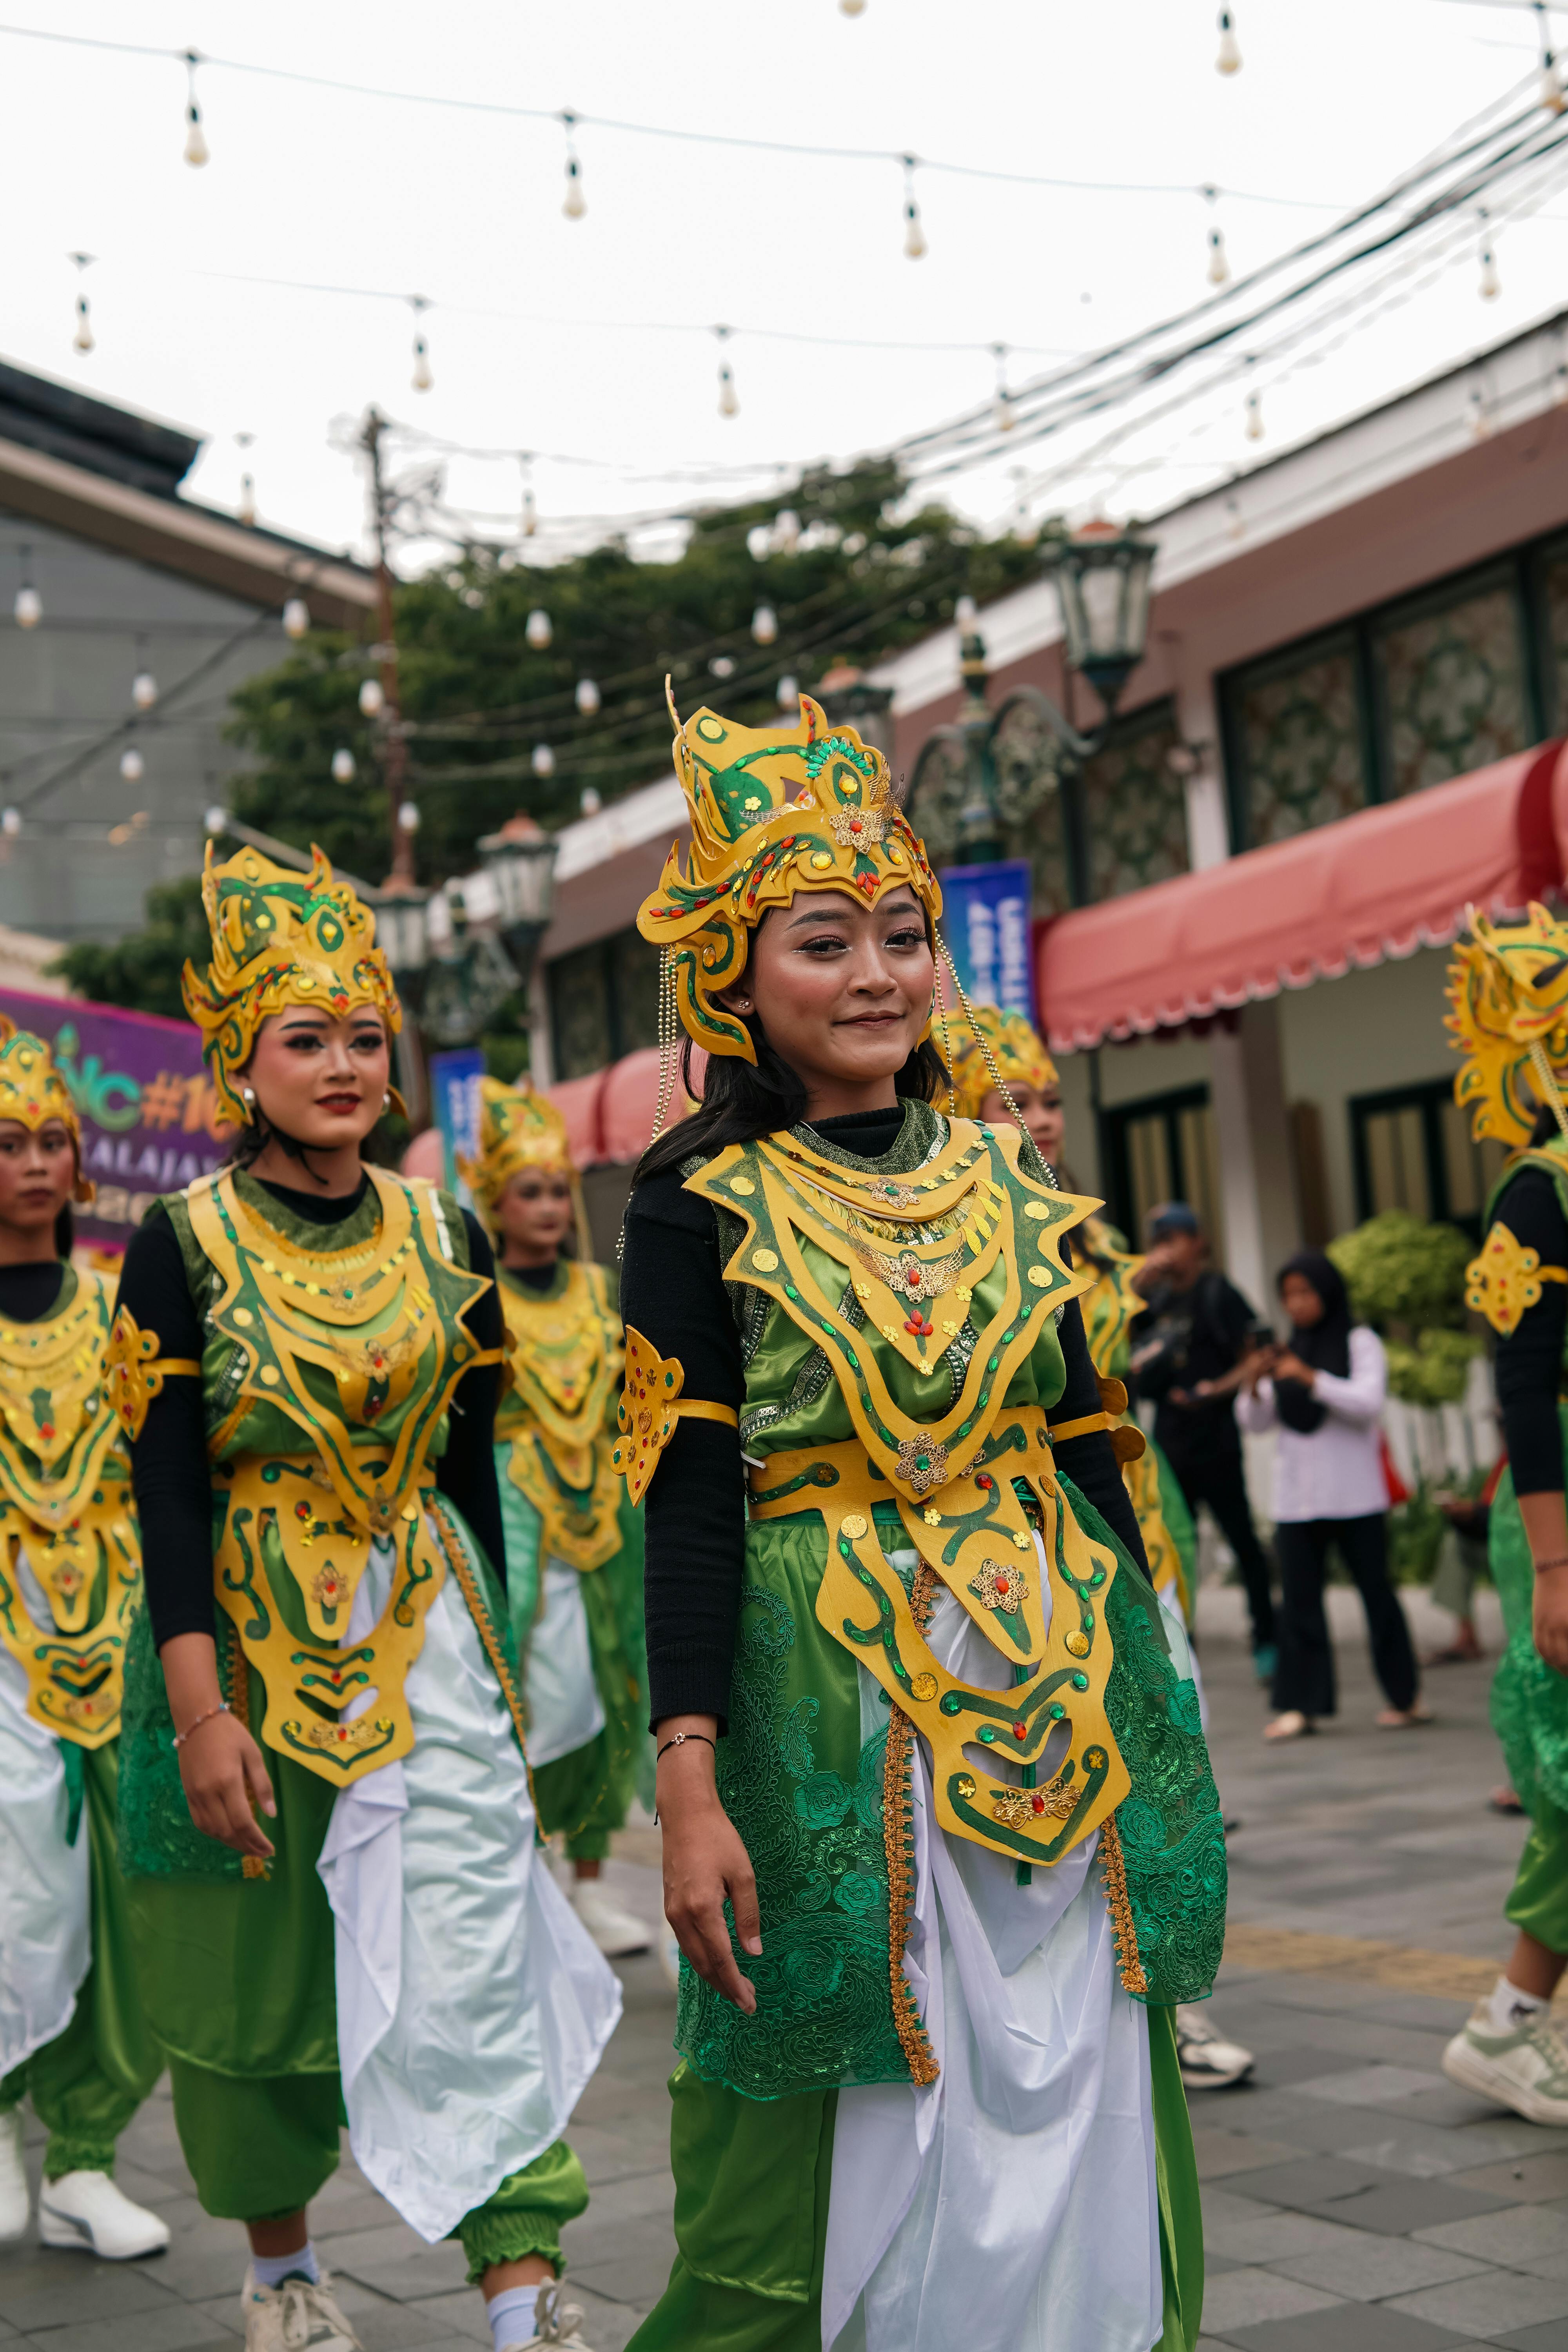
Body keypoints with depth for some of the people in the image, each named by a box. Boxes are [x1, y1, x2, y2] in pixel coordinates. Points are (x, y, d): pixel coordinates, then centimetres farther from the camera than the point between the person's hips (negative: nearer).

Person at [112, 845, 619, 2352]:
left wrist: (495, 1652, 12)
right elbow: (167, 1492, -12)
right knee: (257, 1973, 10)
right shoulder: (184, 1243, -6)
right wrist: (202, 1708, -18)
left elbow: (471, 1464, 11)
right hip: (248, 1636, -2)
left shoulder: (441, 1237, 4)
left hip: (425, 1632, 2)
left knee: (475, 1954, -9)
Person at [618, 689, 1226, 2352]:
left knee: (1080, 2105, 11)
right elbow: (690, 1509, -10)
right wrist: (691, 1790, -16)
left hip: (1059, 1689, 4)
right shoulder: (699, 1201, -5)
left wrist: (1151, 1696, 11)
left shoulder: (1004, 1178, 8)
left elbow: (1085, 1451, 12)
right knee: (850, 2131, 6)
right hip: (831, 1705, -4)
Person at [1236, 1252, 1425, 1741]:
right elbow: (1257, 1423, 11)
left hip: (1354, 1494, -4)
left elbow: (1368, 1402, -14)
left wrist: (1310, 1377, -23)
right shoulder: (1287, 1352, 13)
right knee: (1298, 1598, 0)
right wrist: (1254, 1386, -10)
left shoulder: (1360, 1343, 0)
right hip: (1296, 1495, 4)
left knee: (1374, 1588, 2)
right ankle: (1302, 1704, 1)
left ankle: (1407, 1696, 11)